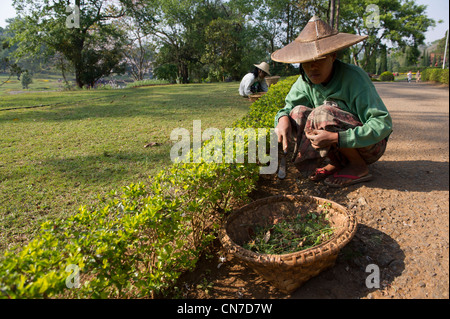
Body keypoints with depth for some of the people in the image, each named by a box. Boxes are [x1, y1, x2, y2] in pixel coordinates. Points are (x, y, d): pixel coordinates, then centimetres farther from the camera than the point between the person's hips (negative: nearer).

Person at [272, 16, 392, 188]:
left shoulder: (354, 77, -24)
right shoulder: (306, 80, -7)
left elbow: (383, 123, -29)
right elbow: (288, 107, 2)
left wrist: (335, 138, -40)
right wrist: (283, 118, -25)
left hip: (372, 145, -6)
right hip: (340, 147, 6)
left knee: (323, 113, -29)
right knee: (298, 113, -13)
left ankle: (358, 167, -10)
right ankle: (338, 163, -2)